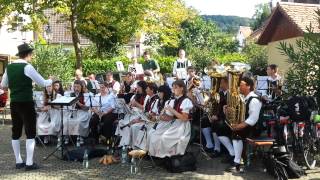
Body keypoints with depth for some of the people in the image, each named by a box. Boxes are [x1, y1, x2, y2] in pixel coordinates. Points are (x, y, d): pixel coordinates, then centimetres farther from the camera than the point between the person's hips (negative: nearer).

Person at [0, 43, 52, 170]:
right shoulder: (27, 67, -12)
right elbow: (42, 83, -9)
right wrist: (51, 81, 11)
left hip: (14, 103, 7)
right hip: (26, 103, -7)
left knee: (16, 132, 11)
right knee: (30, 132, -1)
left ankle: (18, 162, 18)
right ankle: (29, 163, -1)